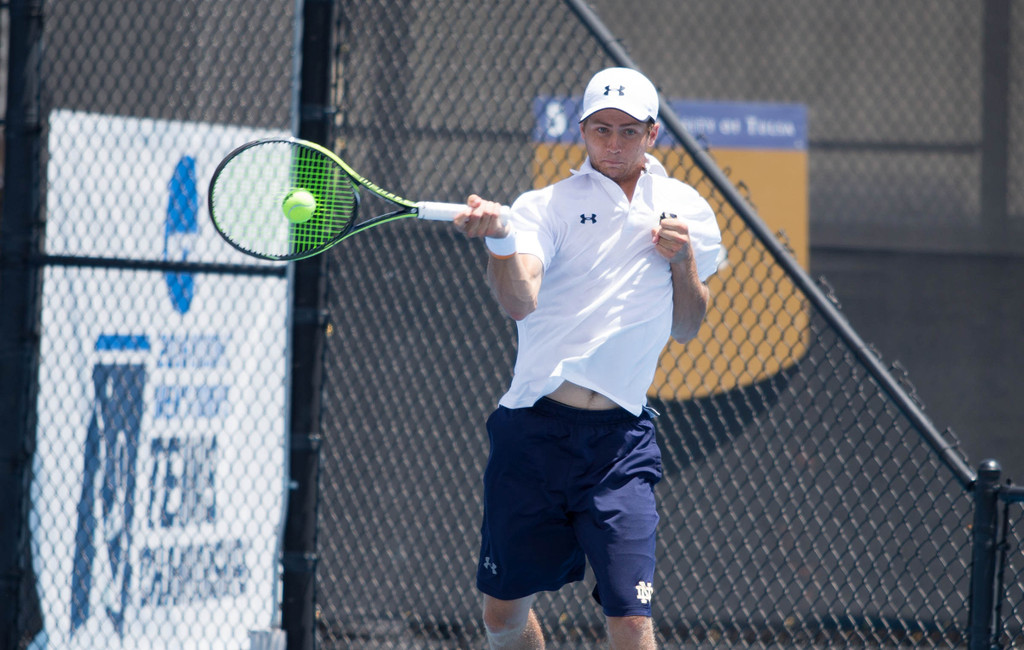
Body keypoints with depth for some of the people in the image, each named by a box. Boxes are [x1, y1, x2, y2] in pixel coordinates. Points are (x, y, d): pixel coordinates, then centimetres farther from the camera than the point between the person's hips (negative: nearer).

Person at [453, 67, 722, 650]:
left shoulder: (687, 211, 11)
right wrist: (501, 241, -37)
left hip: (621, 439, 1)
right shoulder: (548, 206, 1)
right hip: (534, 430, -1)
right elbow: (520, 302, -17)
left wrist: (684, 261, -1)